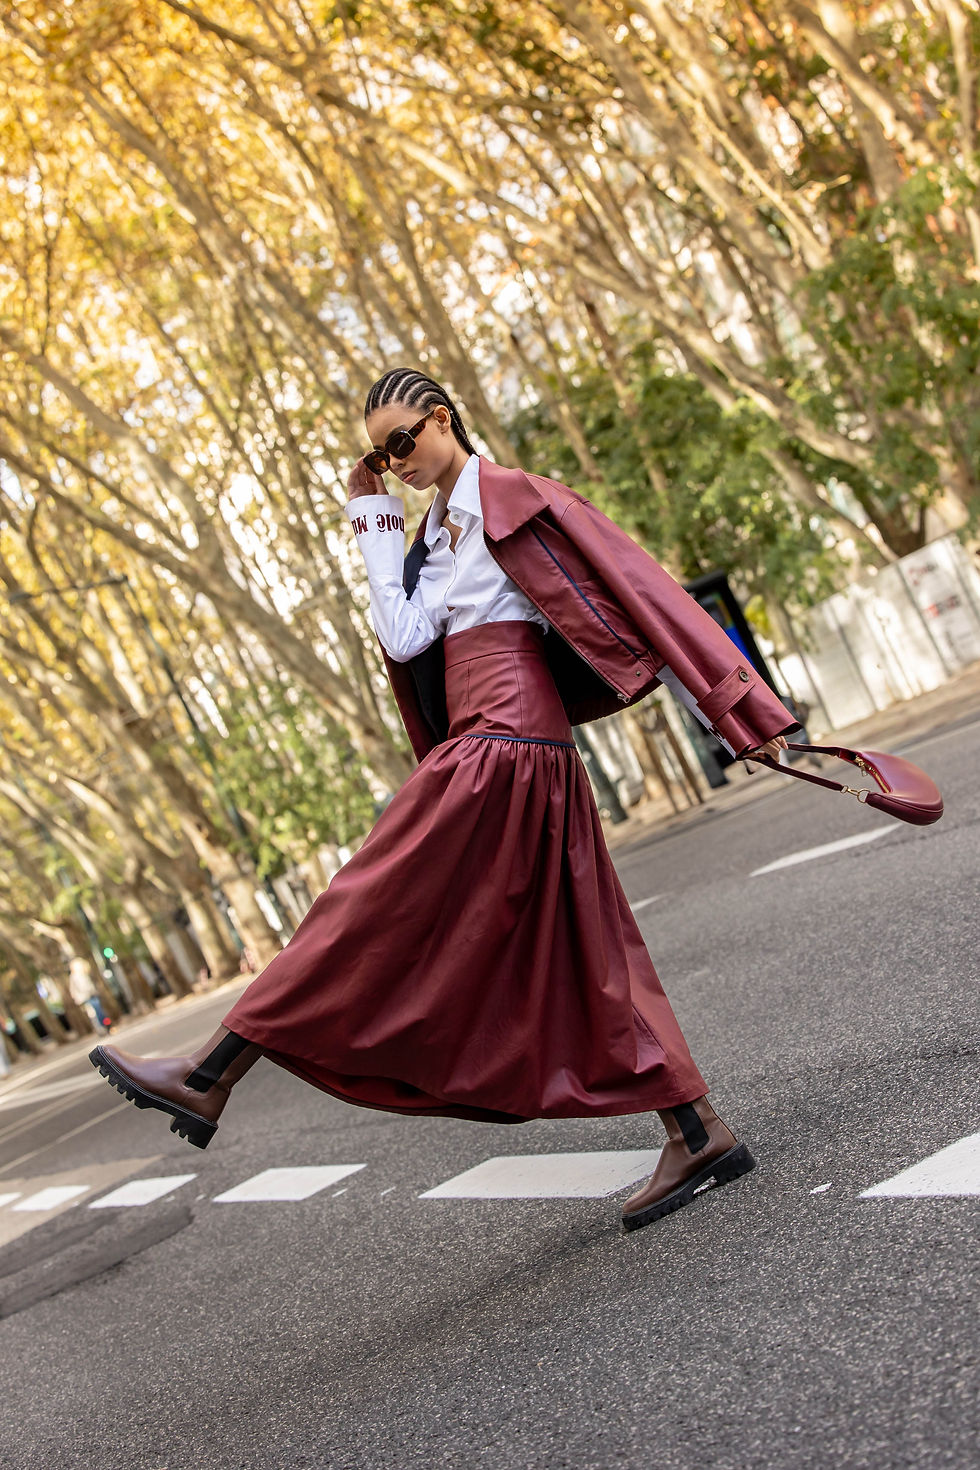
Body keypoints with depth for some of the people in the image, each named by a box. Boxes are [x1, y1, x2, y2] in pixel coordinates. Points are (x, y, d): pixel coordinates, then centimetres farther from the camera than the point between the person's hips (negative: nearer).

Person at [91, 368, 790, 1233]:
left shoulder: (512, 499, -5)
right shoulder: (439, 534, 20)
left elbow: (636, 593, -6)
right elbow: (405, 639, 9)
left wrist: (734, 709, -7)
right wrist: (376, 525, 8)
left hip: (501, 751, -10)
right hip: (489, 750, 10)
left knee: (373, 917, -5)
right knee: (582, 951, 9)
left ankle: (210, 1079, 2)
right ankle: (697, 1135, 13)